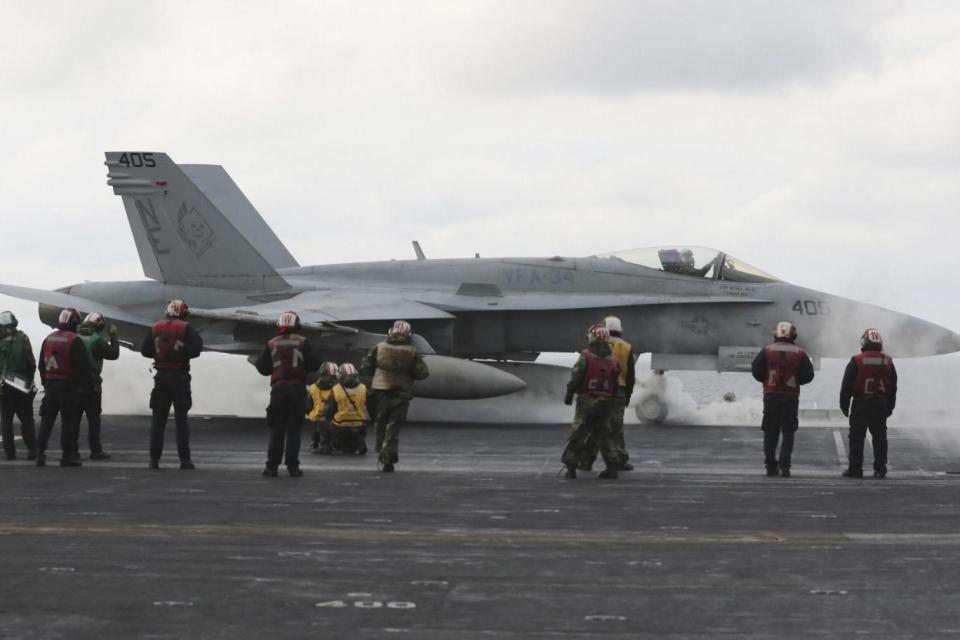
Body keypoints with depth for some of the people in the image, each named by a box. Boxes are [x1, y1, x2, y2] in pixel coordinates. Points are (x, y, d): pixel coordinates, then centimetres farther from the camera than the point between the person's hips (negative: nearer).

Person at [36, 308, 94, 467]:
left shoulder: (48, 339, 9)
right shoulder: (74, 341, -12)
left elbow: (41, 364, 15)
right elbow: (84, 365, -14)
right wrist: (88, 381, 2)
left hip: (50, 383, 6)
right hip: (69, 385, -6)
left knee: (47, 419, 12)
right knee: (69, 421, -1)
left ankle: (40, 453, 11)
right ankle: (68, 455, -1)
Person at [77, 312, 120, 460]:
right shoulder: (97, 340, -12)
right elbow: (114, 354, -5)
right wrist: (114, 337, 5)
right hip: (91, 385, -5)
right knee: (94, 418, 1)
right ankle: (96, 450, 1)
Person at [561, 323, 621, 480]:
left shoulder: (586, 356, -10)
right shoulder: (612, 359, 7)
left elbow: (576, 377, -12)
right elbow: (616, 382, 12)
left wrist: (569, 394, -2)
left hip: (587, 400, -5)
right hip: (606, 401, 5)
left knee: (578, 433, 2)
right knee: (603, 433, 13)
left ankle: (570, 466, 1)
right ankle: (612, 466, 7)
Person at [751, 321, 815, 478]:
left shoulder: (766, 351, 0)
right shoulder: (800, 353, 0)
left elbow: (756, 371, -4)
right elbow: (808, 375, 0)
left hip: (771, 396, 0)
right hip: (791, 397, 0)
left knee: (770, 433, 10)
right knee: (788, 433, 5)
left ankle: (770, 466, 8)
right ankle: (785, 466, -6)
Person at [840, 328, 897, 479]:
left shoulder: (856, 361, -8)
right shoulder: (888, 362, 6)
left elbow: (847, 385, -7)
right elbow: (893, 387, 12)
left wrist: (844, 405, 1)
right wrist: (890, 407, 19)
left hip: (860, 404, -4)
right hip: (881, 404, 4)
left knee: (857, 438, -1)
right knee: (880, 437, 10)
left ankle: (855, 468, -4)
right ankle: (880, 469, 10)